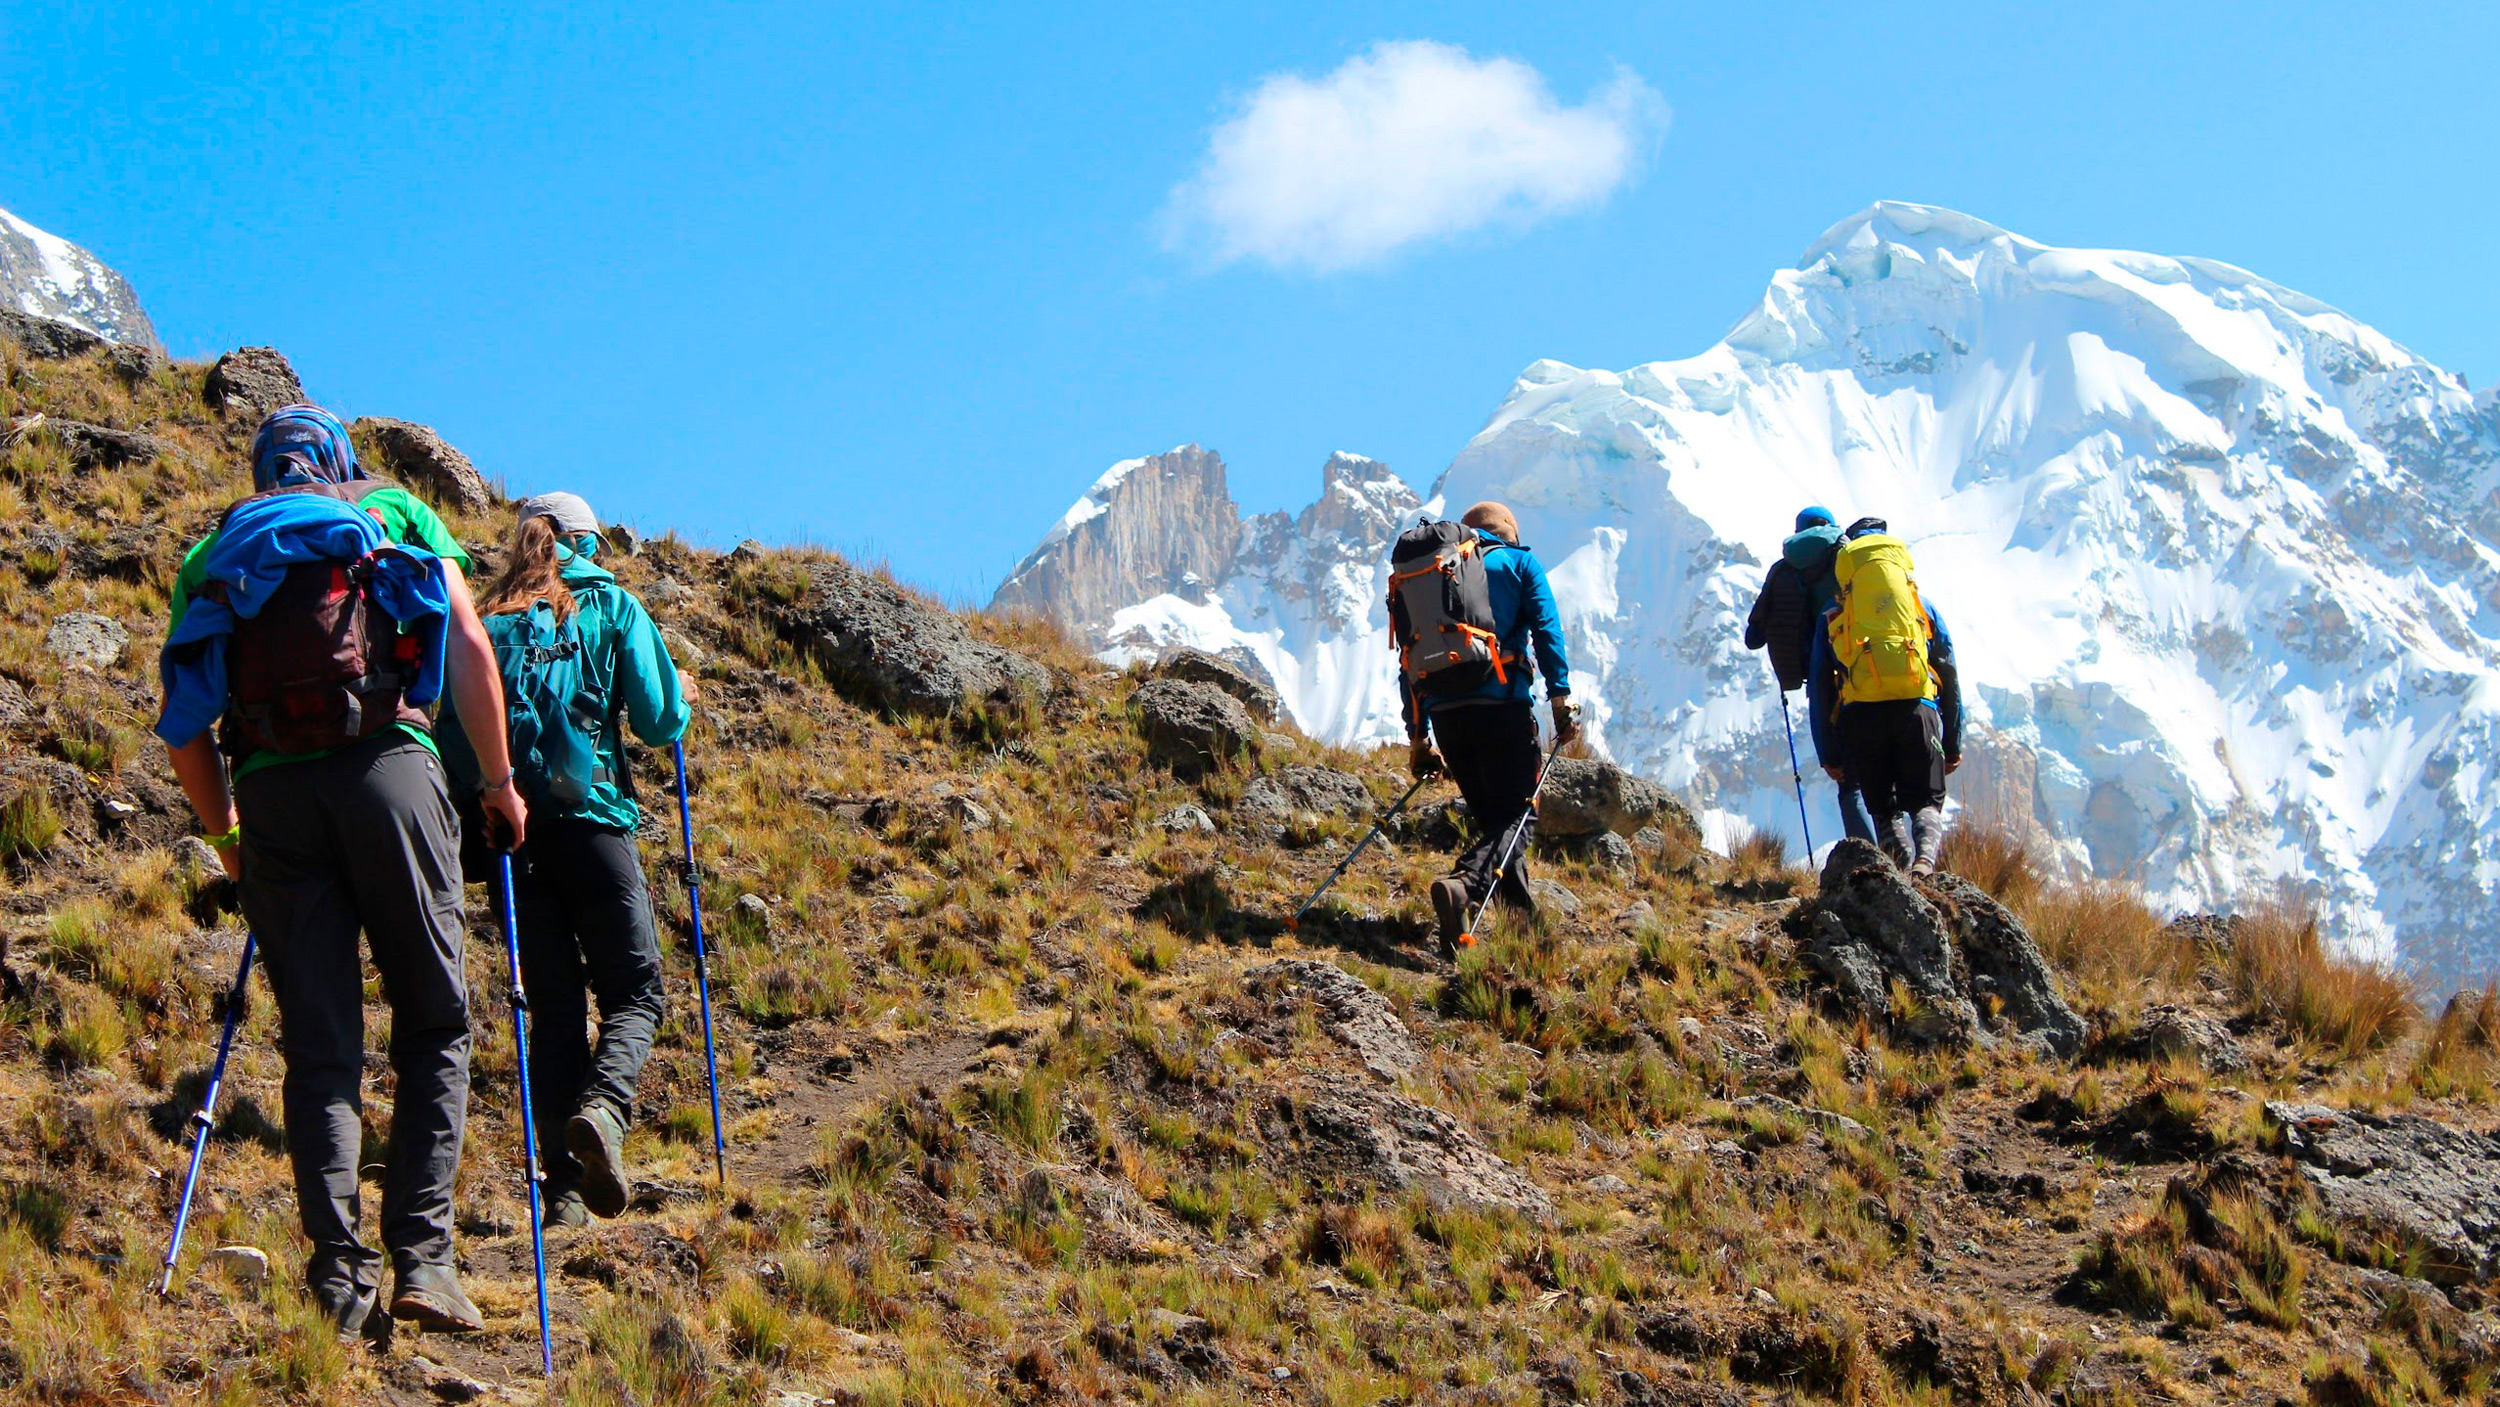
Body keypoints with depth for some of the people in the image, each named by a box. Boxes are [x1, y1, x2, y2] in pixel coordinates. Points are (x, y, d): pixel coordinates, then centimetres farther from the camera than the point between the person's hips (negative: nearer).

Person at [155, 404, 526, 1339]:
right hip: (388, 766, -2)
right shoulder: (400, 514, 19)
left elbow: (184, 730, 17)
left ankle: (337, 1267, -5)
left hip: (271, 789, 2)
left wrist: (226, 835, 29)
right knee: (433, 1022, 7)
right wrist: (500, 782, 12)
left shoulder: (214, 553, 23)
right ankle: (421, 1254, -4)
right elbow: (469, 647, 5)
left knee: (318, 1042, 6)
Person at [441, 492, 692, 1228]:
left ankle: (563, 1185, -1)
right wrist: (682, 696, 21)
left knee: (554, 1005, 8)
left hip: (509, 828, 3)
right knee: (633, 990, 6)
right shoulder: (612, 607, 5)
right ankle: (603, 1107, -24)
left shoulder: (484, 620, 11)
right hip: (591, 819, -3)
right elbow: (658, 722, 0)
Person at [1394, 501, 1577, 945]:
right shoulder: (1518, 562, 12)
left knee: (1493, 818, 16)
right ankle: (1463, 884, -31)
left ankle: (1525, 917, 11)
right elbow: (1546, 629, -3)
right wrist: (1561, 698, -8)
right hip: (1502, 703, -5)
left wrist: (1418, 738, 23)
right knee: (1518, 815, -6)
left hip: (1444, 711, 5)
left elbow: (1410, 665, 21)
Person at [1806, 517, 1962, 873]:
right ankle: (1926, 859, -24)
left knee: (1883, 807, 13)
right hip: (1916, 709, 0)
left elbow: (1819, 687, 16)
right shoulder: (1923, 605, 22)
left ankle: (1902, 867, -12)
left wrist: (1828, 754, 19)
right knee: (1926, 801, 6)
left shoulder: (1832, 617, 21)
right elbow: (1949, 674, 19)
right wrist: (1953, 743, 20)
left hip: (1860, 713, 0)